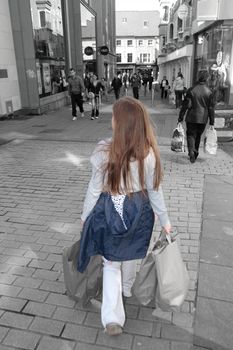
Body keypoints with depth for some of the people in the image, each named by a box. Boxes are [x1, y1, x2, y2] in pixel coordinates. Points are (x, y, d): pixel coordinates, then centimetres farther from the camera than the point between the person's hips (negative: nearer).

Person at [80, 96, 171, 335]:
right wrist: (165, 220, 8)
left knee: (111, 262, 16)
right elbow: (154, 191, -6)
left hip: (108, 212, -2)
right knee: (130, 255, 28)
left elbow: (94, 188, -11)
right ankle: (126, 289, 54)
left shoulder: (104, 152, -20)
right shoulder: (148, 154, -15)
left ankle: (112, 317, 12)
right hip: (138, 211, 2)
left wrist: (85, 216, 5)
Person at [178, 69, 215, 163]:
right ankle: (195, 153, 30)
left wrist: (180, 118, 0)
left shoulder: (191, 90, -7)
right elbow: (211, 108, 1)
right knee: (198, 136, 17)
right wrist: (212, 122, 7)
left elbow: (185, 105, -6)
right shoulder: (209, 92, -2)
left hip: (192, 118, -2)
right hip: (203, 119, 2)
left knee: (191, 135, 6)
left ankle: (191, 151, -17)